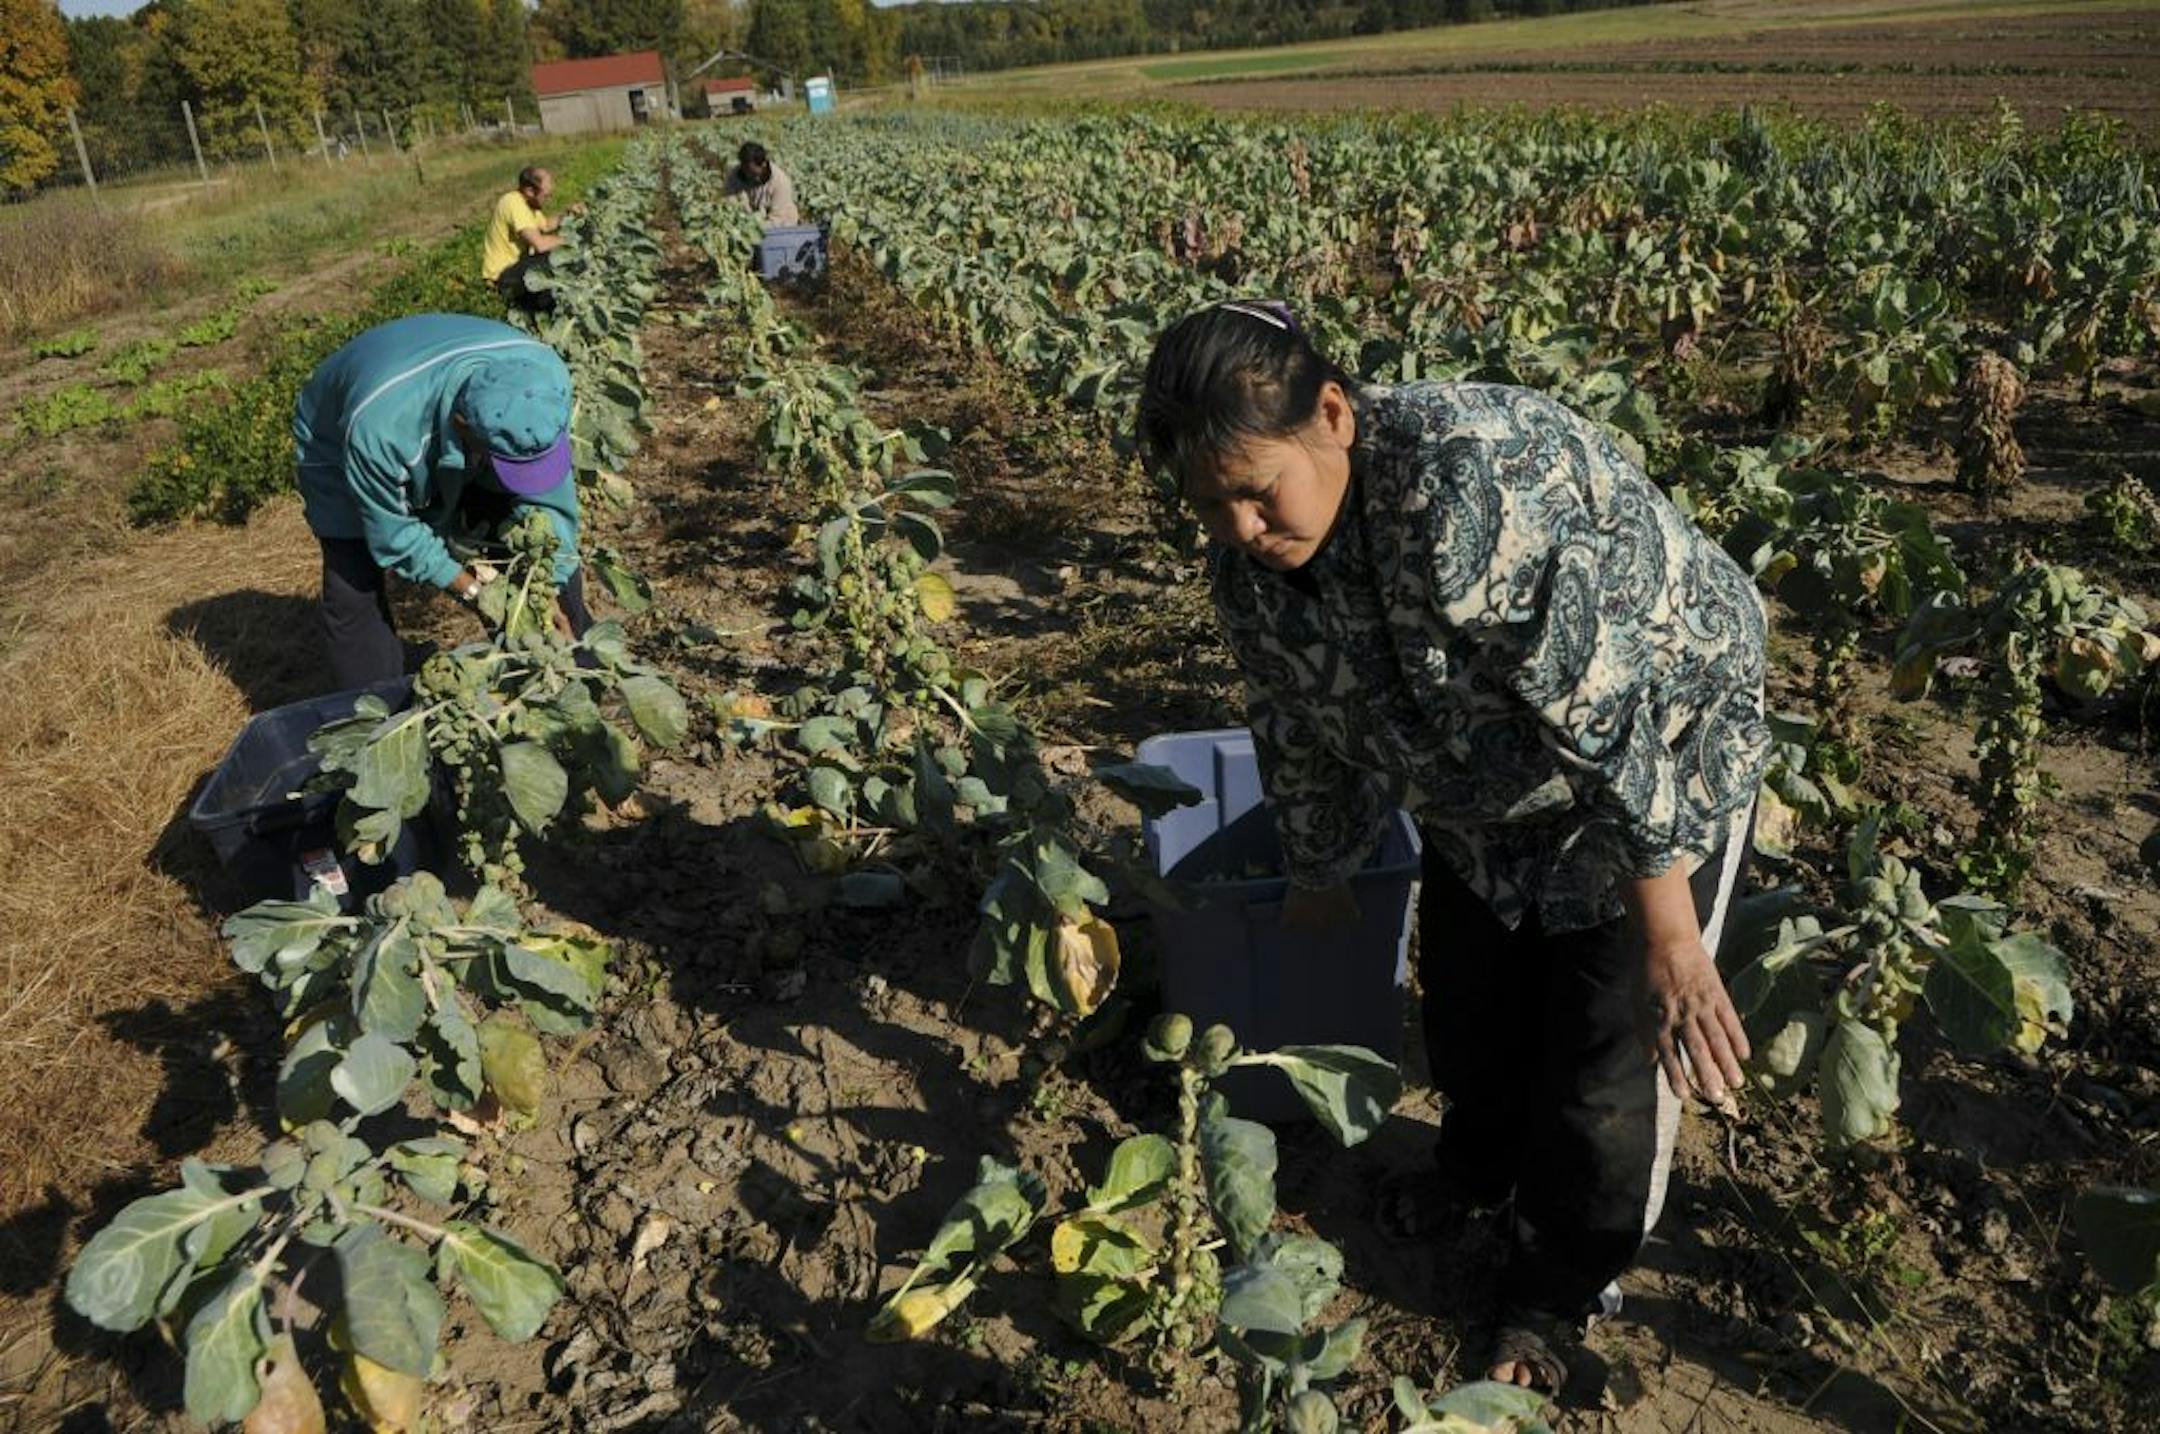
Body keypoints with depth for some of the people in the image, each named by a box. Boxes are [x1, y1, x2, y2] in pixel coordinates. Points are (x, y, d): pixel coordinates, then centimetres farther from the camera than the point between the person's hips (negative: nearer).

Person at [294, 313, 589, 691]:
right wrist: (470, 588, -25)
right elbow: (393, 531, -27)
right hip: (341, 452, -3)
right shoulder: (378, 424, -46)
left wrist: (549, 594, -22)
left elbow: (546, 495, -21)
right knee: (355, 591, -12)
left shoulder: (542, 377, -35)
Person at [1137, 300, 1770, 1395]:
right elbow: (1305, 731, 2)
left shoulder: (1469, 482, -39)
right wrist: (1317, 881, 14)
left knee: (1603, 1045, 2)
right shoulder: (1251, 561, -15)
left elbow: (1608, 712, -37)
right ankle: (1477, 1177, 50)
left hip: (1664, 750, -6)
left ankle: (1561, 1293, 27)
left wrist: (1673, 946, -33)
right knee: (1466, 1005, 20)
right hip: (1483, 785, 7)